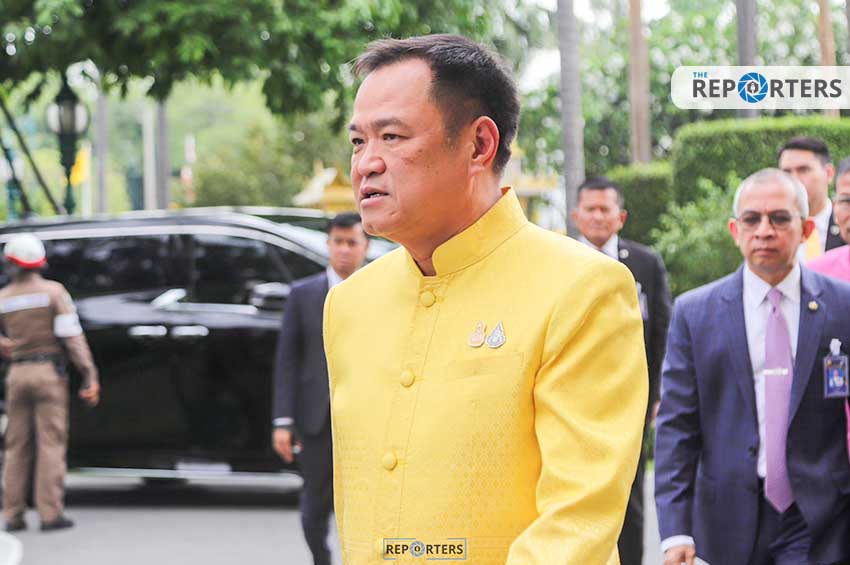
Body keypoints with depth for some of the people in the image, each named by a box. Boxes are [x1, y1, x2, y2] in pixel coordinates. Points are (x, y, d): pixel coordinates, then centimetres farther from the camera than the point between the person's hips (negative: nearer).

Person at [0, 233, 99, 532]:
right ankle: (50, 514, -8)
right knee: (51, 443, -3)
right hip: (49, 372, -3)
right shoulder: (53, 291, -5)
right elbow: (72, 336, -11)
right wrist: (90, 377, -10)